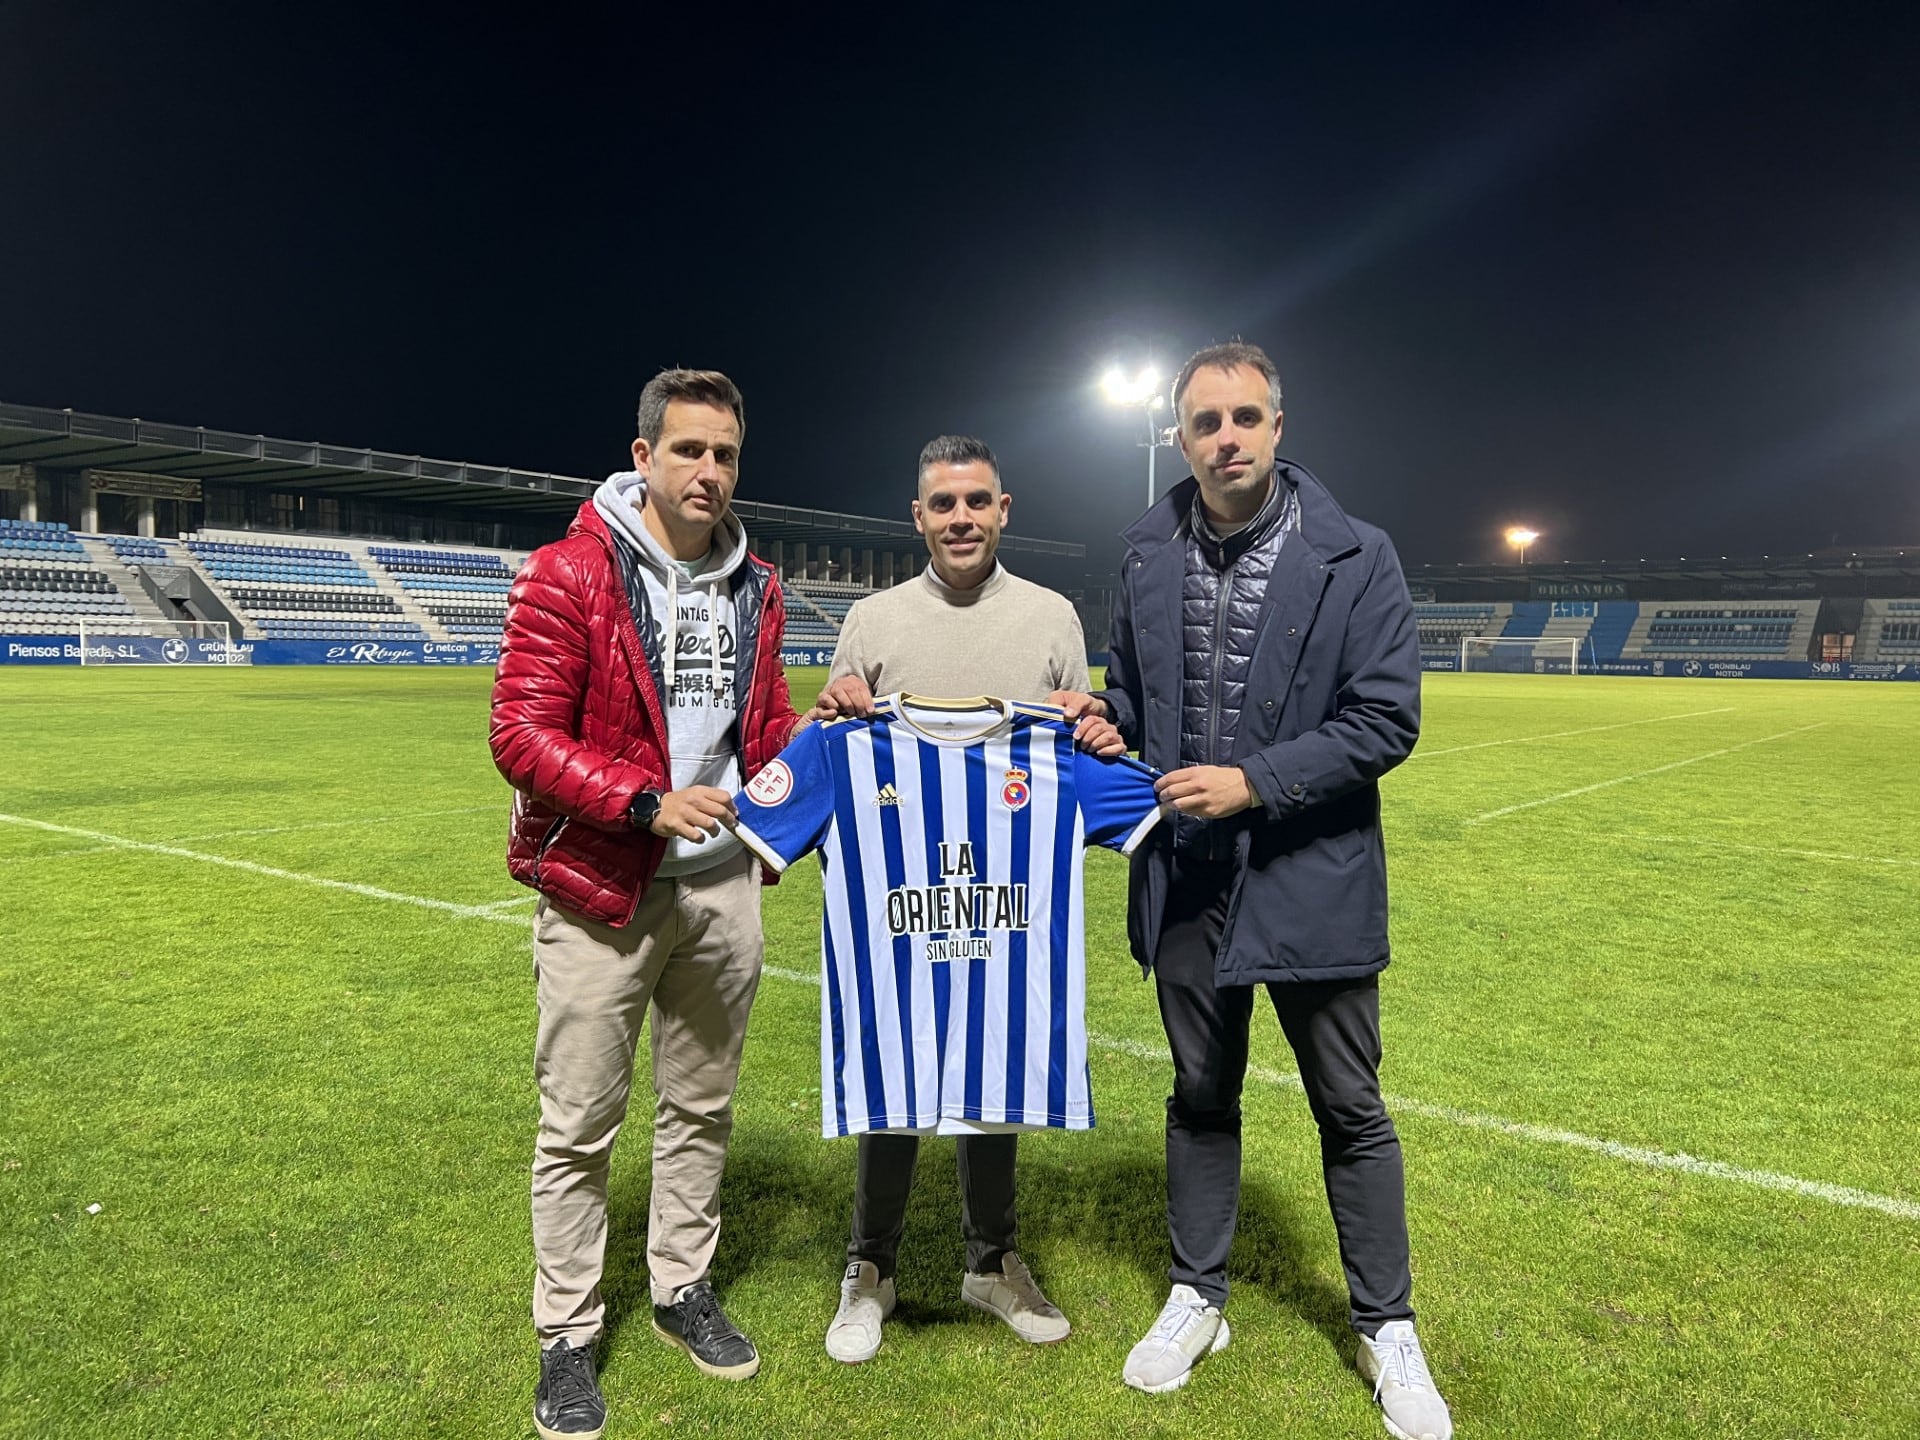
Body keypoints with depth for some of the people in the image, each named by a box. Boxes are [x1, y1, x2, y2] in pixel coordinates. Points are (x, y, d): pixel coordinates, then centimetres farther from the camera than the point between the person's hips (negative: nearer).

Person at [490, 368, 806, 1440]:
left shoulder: (755, 589, 9)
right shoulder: (572, 572, -9)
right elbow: (521, 734, -14)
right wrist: (647, 802, -24)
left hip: (722, 885, 5)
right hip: (599, 888, -5)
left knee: (703, 1106, 17)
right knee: (581, 1123, 5)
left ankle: (684, 1288, 37)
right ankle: (568, 1336, 24)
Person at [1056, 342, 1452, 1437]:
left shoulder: (1354, 558, -9)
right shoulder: (1150, 559, 3)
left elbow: (1388, 719, -12)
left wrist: (1255, 782, -20)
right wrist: (1108, 713, -6)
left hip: (1312, 878, -3)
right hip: (1187, 881, 4)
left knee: (1351, 1109, 10)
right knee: (1201, 1095, 18)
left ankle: (1386, 1328, 31)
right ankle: (1199, 1300, 37)